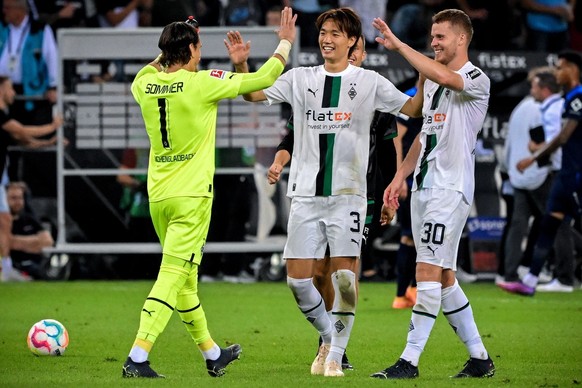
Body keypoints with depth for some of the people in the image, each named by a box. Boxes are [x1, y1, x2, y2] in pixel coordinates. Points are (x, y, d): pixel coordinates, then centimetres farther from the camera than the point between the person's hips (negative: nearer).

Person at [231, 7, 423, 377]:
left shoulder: (368, 82, 4)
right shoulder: (300, 79, 11)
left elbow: (415, 109, 2)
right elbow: (253, 94, 12)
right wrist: (241, 65, -7)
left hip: (347, 194, -3)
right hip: (306, 194, 3)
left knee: (344, 274, -10)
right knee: (298, 279, 0)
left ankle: (336, 355, -1)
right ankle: (328, 336, 24)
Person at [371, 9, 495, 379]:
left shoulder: (477, 80, -9)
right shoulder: (432, 81, 18)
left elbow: (442, 76, -31)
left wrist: (398, 45, -29)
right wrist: (401, 176, 19)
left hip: (450, 189, -9)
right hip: (424, 187, 9)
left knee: (429, 272, -12)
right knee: (444, 278, 10)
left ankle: (410, 361, -12)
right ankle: (480, 358, 17)